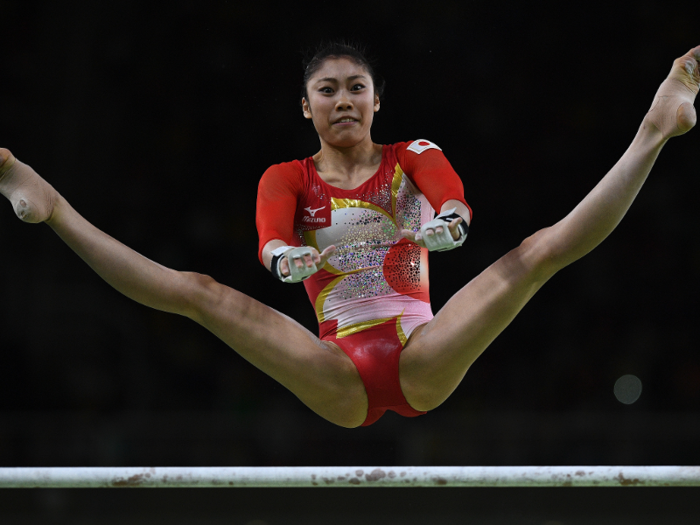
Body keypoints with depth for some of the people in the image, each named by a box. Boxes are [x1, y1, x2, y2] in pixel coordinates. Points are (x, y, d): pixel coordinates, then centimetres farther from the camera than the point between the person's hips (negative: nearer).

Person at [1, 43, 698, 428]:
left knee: (544, 248, -18)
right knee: (197, 292, -18)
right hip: (341, 379, 0)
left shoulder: (415, 157, 14)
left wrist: (441, 223, -35)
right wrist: (289, 258, -35)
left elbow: (456, 210, -10)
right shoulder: (287, 178, 14)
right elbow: (270, 243, -10)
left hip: (426, 361, 0)